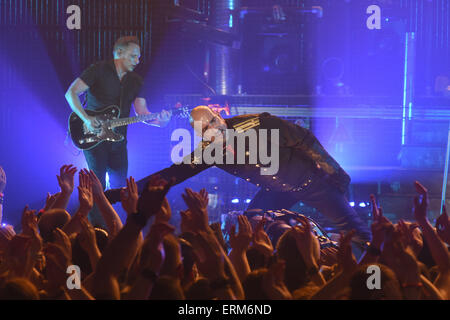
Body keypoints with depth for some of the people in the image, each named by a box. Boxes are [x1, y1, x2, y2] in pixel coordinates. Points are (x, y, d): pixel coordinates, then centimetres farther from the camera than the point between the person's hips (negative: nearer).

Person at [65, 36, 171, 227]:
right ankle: (96, 227, -8)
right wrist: (86, 119, -23)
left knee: (119, 185, 7)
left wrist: (159, 121, -14)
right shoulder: (99, 71, -7)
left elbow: (142, 113, 7)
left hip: (117, 139, 6)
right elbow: (71, 93, -13)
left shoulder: (135, 81, 11)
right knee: (98, 182, -12)